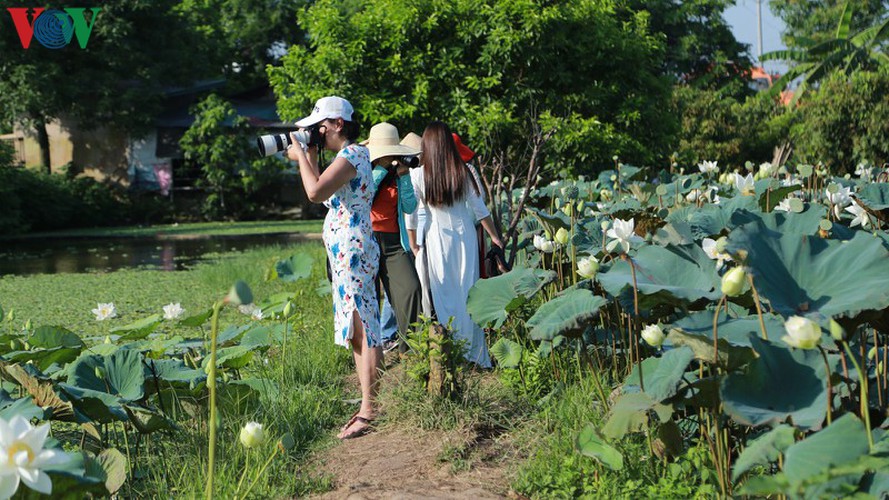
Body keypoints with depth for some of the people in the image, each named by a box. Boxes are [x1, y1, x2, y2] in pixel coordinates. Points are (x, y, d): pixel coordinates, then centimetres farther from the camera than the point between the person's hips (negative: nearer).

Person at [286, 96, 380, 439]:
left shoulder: (350, 154, -12)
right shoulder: (354, 154, 19)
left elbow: (316, 192, -24)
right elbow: (323, 194, 22)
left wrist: (301, 157, -9)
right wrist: (311, 157, 15)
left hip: (352, 251, -11)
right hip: (347, 254, 11)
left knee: (363, 331, -10)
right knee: (359, 332, 12)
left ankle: (370, 413, -10)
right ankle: (368, 407, 17)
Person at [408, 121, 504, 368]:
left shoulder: (418, 175, -7)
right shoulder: (462, 173, 0)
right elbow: (480, 210, 4)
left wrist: (414, 245, 4)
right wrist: (494, 236, 15)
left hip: (437, 239, -2)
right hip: (464, 238, 2)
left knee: (442, 294, 3)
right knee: (467, 292, 9)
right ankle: (473, 351, 14)